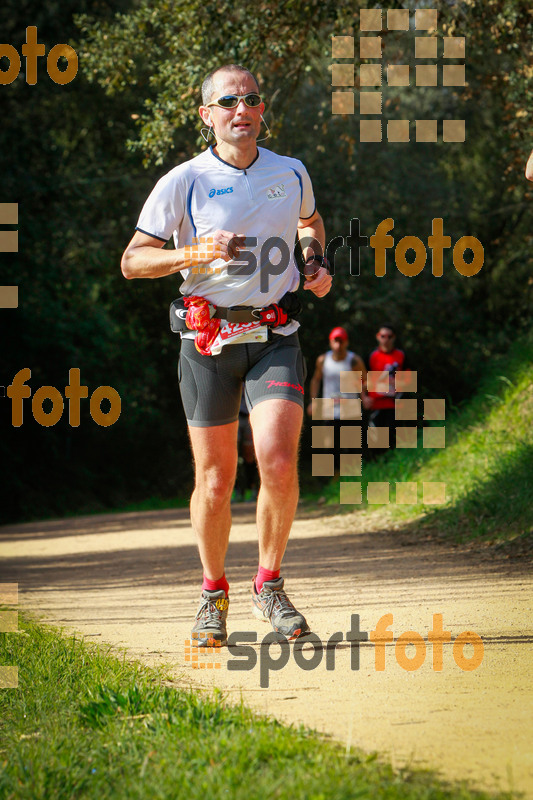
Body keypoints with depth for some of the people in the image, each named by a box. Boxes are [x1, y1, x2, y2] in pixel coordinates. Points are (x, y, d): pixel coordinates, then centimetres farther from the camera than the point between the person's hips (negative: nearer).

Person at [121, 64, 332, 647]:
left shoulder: (290, 174, 8)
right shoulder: (183, 182, -3)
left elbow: (309, 220, 31)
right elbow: (132, 261, -1)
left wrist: (317, 261, 11)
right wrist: (194, 254, -16)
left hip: (274, 336, 1)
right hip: (208, 340, -1)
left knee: (279, 466, -16)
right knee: (214, 481, 2)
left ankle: (269, 584, 4)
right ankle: (213, 592, 24)